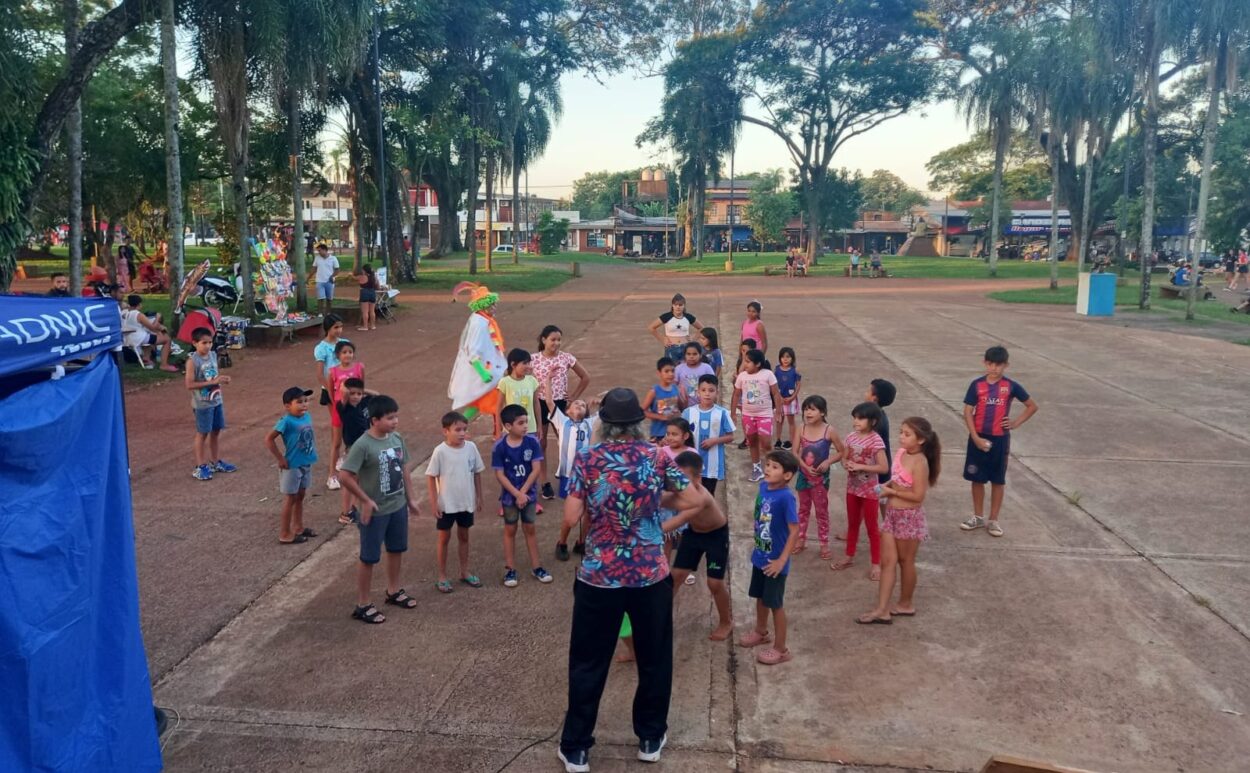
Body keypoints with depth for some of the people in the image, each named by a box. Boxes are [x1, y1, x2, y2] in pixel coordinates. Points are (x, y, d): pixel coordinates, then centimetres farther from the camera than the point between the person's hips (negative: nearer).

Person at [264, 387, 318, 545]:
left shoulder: (307, 417, -1)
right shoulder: (287, 421, -22)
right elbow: (268, 439, -21)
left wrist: (313, 451, 7)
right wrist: (280, 459, -18)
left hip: (306, 465, 7)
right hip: (292, 466, -7)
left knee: (300, 497, 20)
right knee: (290, 499, 4)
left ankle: (298, 528, 35)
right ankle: (285, 534, 16)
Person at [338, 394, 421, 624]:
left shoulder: (397, 438, -2)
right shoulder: (363, 445, -23)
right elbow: (346, 477, -22)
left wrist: (411, 498, 11)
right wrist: (366, 501, -16)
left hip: (398, 506, 7)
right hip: (376, 511, -7)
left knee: (396, 550, 21)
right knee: (369, 558, 6)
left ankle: (393, 591, 41)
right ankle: (362, 605, 19)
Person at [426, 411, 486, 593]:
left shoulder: (471, 447, -6)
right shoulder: (440, 451, -16)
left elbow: (477, 473, 5)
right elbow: (431, 477, -10)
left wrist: (479, 496, 8)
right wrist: (434, 502, -11)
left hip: (466, 502, 4)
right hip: (447, 504, -4)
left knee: (464, 536, 17)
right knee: (444, 538, 9)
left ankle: (465, 572, 31)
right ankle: (442, 577, 20)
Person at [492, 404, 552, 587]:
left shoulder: (532, 441, -12)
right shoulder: (500, 446, -16)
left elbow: (536, 470, -11)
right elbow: (499, 475, -14)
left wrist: (523, 492, -15)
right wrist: (516, 494, -18)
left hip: (528, 493, 1)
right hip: (509, 495, -1)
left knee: (530, 529, 13)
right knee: (510, 530, 11)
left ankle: (536, 566, 23)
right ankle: (510, 569, 21)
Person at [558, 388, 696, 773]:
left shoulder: (588, 459, -8)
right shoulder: (657, 456, -5)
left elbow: (570, 518, -10)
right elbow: (691, 500, -1)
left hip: (599, 577, -1)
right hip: (651, 574, 1)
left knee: (588, 663, 11)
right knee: (653, 658, 19)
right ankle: (650, 739, 32)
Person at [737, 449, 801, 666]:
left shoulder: (786, 497, -27)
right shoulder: (763, 486, -4)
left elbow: (795, 530, -25)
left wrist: (782, 560, -24)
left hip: (775, 561, -7)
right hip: (760, 555, 7)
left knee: (775, 603, 7)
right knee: (760, 596, 25)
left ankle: (781, 649, 23)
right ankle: (761, 632, 48)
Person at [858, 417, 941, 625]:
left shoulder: (920, 462, -21)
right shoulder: (901, 452, 3)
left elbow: (918, 495, -23)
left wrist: (891, 492, -17)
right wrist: (887, 486, -1)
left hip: (909, 517, -8)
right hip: (892, 513, 8)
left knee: (905, 561, 10)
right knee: (887, 561, 6)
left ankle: (906, 604, 29)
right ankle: (882, 610, 9)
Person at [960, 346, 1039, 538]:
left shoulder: (1011, 386, -4)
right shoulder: (977, 385, -5)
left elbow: (1032, 406, 7)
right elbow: (968, 413, -6)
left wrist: (1016, 422, -3)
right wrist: (976, 438, -13)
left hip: (1000, 439, 0)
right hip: (979, 438, 1)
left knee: (998, 480, 8)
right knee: (977, 479, 9)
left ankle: (993, 520, 19)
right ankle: (978, 517, 24)